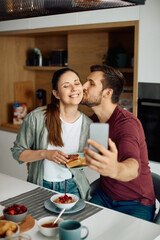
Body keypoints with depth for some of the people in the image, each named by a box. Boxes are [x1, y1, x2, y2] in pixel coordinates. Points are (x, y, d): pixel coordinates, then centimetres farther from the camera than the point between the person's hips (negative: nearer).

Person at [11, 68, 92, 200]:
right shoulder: (36, 117, -14)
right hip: (40, 186, -2)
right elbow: (17, 152, -5)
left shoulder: (87, 124, -3)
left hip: (73, 186, 2)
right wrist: (45, 154, -20)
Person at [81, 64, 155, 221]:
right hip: (104, 196, 6)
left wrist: (115, 169, -62)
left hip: (136, 204, -6)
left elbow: (133, 168, -41)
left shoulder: (128, 123, -22)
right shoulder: (94, 120, 3)